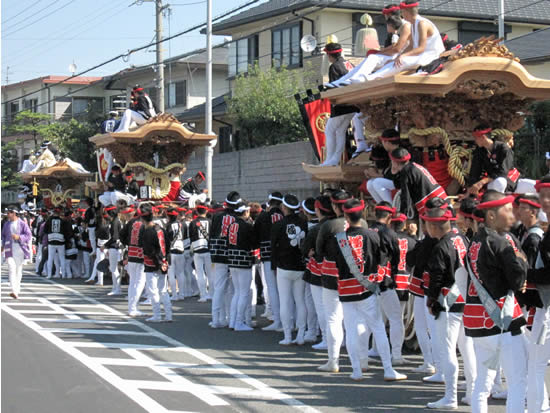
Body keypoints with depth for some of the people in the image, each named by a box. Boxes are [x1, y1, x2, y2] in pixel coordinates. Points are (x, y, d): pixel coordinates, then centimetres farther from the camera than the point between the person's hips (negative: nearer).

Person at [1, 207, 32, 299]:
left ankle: (17, 289, 23)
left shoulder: (22, 224, 0)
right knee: (11, 269, -13)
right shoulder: (7, 225, 12)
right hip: (9, 250, 1)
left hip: (19, 249, -1)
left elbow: (29, 235, -5)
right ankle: (14, 291, -22)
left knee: (18, 269, 7)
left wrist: (19, 237, -19)